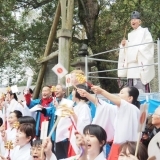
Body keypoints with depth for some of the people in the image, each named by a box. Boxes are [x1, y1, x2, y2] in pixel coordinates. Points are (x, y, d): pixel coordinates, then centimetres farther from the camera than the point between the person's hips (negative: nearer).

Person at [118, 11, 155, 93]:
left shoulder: (144, 31, 5)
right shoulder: (130, 35, 23)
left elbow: (148, 46, -6)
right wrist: (123, 45, 7)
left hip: (141, 65, -6)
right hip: (131, 66, 6)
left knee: (141, 90, -15)